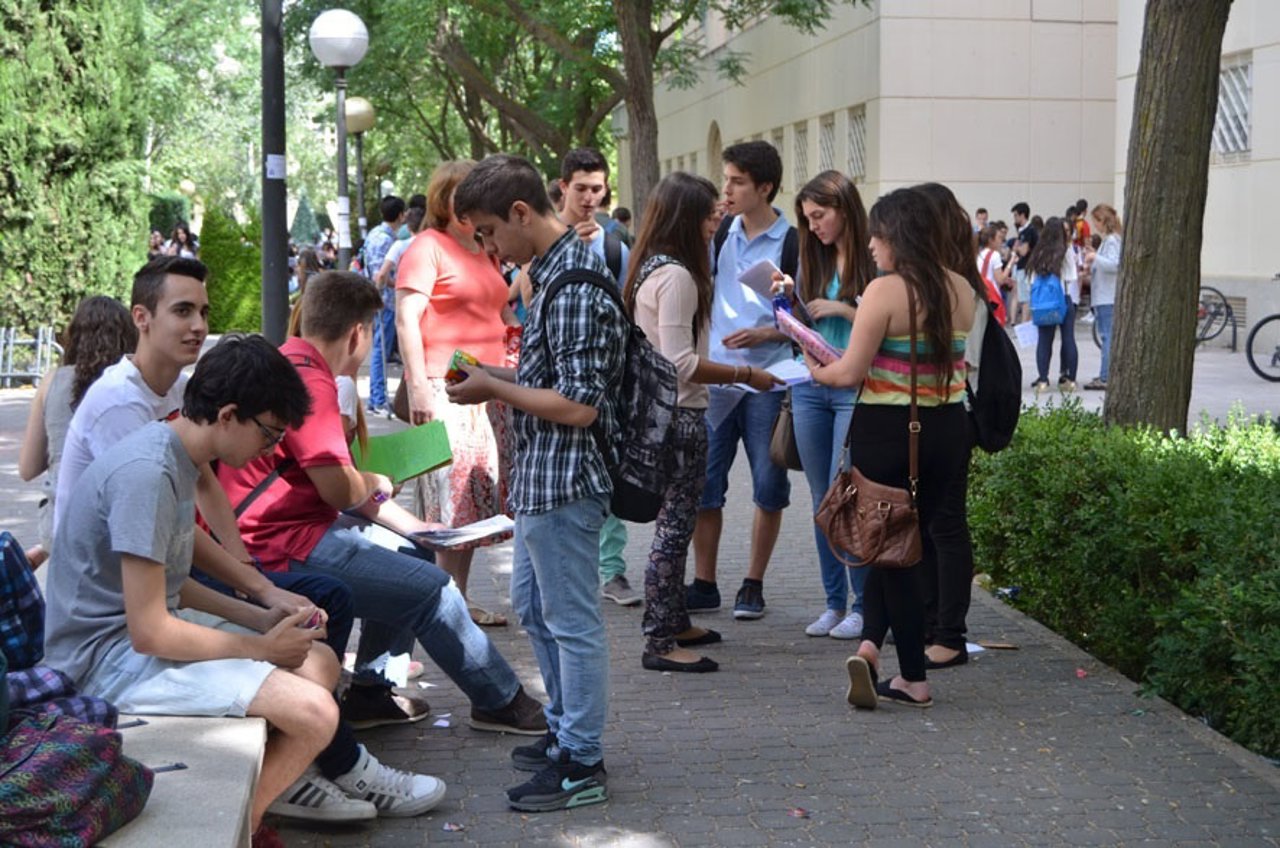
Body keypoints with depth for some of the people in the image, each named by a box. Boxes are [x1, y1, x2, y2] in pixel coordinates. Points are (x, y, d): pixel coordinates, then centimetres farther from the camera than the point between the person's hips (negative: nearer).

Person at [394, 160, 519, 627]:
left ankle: (460, 601, 17)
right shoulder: (427, 247, -6)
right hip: (443, 389, -8)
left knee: (475, 500, 10)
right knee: (448, 500, -7)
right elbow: (406, 318, -14)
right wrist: (419, 388, -20)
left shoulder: (484, 251, 18)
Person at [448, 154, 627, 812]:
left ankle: (581, 765, 12)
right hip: (542, 477, 11)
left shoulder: (573, 288, -22)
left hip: (563, 480, -11)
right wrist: (494, 375, 6)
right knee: (532, 606, 22)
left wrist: (494, 389, -15)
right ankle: (566, 729, 35)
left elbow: (579, 405, -24)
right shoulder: (554, 269, 10)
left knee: (572, 622, 1)